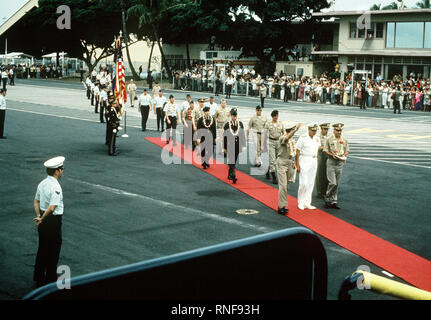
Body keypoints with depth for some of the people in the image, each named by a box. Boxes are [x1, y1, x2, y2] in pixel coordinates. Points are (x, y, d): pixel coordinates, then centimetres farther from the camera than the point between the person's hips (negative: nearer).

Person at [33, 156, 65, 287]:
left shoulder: (42, 183, 5)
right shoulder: (56, 187, -23)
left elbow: (36, 201, 13)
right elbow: (52, 208, -29)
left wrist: (39, 216, 7)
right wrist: (42, 219, -16)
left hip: (44, 220, 9)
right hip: (53, 221, -9)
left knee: (42, 249, 20)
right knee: (53, 252, 5)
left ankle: (38, 278, 32)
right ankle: (50, 281, 14)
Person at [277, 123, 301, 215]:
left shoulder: (292, 140, 13)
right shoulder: (282, 138, -14)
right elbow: (287, 138, -39)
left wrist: (293, 162, 21)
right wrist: (296, 129, -47)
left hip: (289, 161, 9)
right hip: (282, 161, -9)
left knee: (286, 185, 11)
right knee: (283, 185, -12)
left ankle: (283, 205, 18)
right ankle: (281, 206, -11)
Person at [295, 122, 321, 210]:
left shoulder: (317, 139, 9)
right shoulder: (303, 138, -9)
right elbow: (297, 151, -8)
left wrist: (316, 162, 14)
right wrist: (297, 164, -11)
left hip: (314, 161, 6)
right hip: (304, 160, -6)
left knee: (311, 183, 6)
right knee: (303, 183, -8)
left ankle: (307, 203, 13)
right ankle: (300, 203, 5)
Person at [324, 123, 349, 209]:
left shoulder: (344, 140, 9)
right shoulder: (329, 139, -2)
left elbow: (347, 150, 14)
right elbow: (325, 150, -2)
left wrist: (344, 155, -7)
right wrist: (332, 155, -17)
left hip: (340, 163, 4)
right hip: (331, 162, -4)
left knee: (336, 184, 6)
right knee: (332, 183, -12)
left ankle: (333, 202, 13)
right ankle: (327, 199, 4)